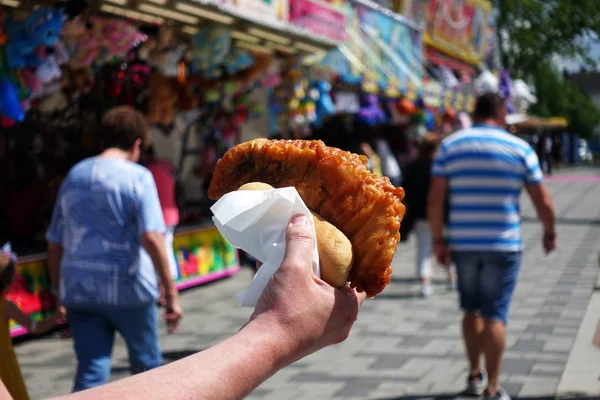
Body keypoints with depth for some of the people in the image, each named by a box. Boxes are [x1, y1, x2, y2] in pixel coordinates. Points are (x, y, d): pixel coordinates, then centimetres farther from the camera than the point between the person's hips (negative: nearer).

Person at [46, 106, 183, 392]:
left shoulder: (74, 176, 11)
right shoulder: (137, 177, -6)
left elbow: (54, 244, 13)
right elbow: (151, 237, -19)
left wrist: (60, 291, 22)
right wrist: (170, 291, -16)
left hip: (79, 290, 4)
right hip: (127, 287, -4)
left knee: (90, 373, 4)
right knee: (146, 364, 17)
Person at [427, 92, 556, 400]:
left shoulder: (450, 145, 3)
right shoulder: (520, 149, -1)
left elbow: (435, 200, -3)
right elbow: (543, 202, 0)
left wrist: (438, 239, 5)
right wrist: (549, 233, 16)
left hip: (463, 243, 2)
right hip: (503, 244, -2)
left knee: (472, 309, 19)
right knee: (495, 315, 1)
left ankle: (475, 375, 29)